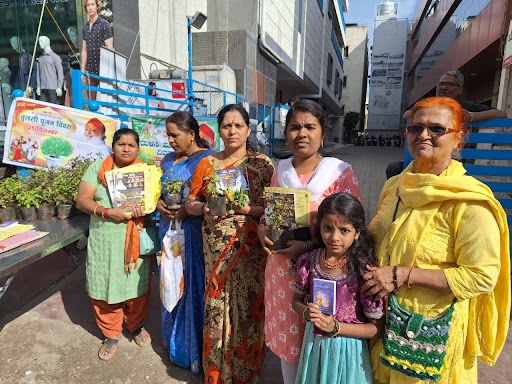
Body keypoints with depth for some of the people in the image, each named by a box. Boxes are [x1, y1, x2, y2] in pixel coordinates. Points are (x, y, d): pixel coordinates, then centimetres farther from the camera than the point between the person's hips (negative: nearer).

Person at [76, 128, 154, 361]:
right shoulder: (97, 168, 1)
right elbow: (82, 201, -4)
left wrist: (145, 208, -22)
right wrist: (108, 212, -20)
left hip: (136, 240, 0)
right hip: (104, 240, 0)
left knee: (137, 286, 9)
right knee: (105, 286, 7)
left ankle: (137, 326, 34)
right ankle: (111, 335, 28)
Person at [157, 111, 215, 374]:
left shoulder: (209, 158, -10)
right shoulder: (168, 160, 12)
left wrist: (188, 209, -22)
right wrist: (159, 204, -4)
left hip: (195, 233, -7)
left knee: (194, 286, 3)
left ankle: (195, 348, 24)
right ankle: (176, 341, 39)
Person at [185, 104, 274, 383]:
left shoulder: (262, 163, -2)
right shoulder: (207, 164, 5)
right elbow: (190, 204, 7)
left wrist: (248, 209, -21)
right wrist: (204, 208, -14)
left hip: (250, 249, -1)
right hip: (216, 248, 2)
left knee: (248, 306, 6)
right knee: (217, 306, 8)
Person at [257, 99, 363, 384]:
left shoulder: (341, 174, -10)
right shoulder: (280, 172, 6)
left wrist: (307, 246, -22)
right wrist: (263, 230, -5)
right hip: (281, 269, 5)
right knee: (285, 337, 20)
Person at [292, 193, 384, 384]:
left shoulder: (363, 269, -21)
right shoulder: (308, 261, -12)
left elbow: (377, 329, -14)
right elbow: (297, 301, 4)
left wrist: (335, 327, -22)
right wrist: (307, 312, -17)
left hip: (348, 349, -3)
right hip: (314, 343, 3)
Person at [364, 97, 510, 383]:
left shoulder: (468, 201, -18)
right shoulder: (395, 186, 1)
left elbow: (481, 277, -21)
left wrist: (403, 275, -25)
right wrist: (374, 274, -2)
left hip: (433, 331, -5)